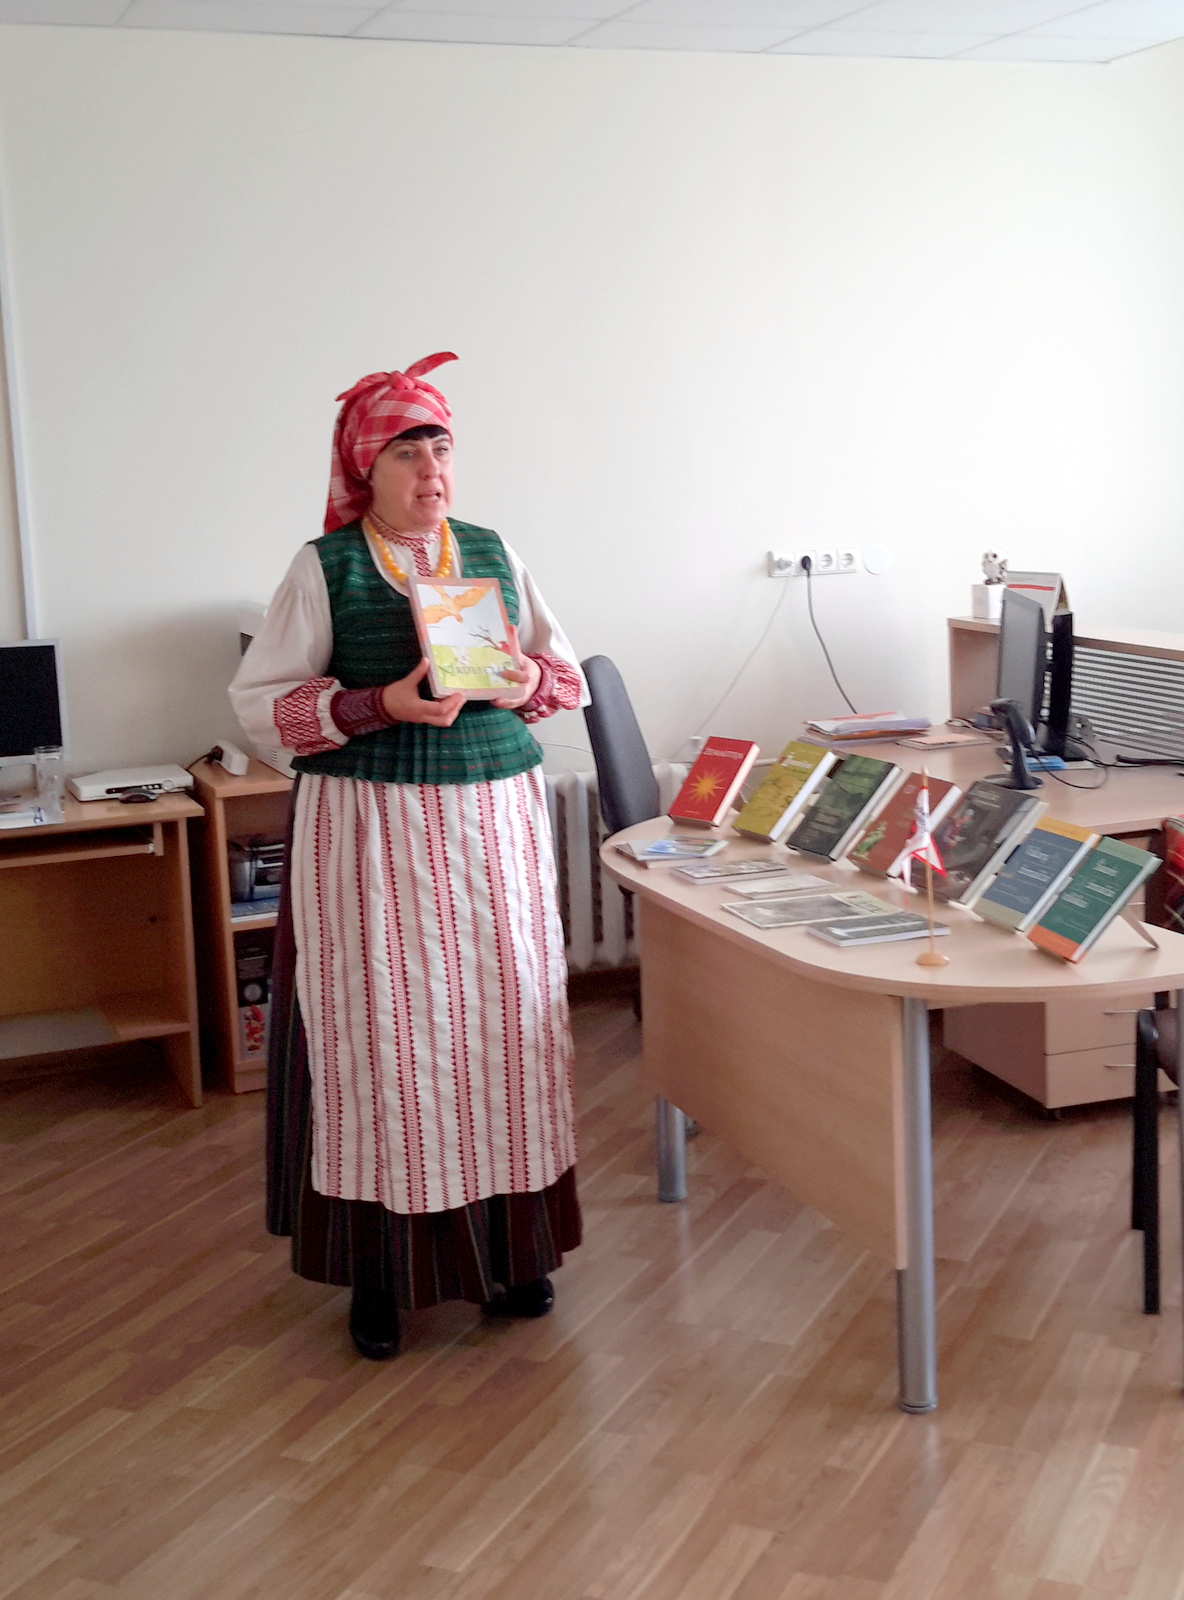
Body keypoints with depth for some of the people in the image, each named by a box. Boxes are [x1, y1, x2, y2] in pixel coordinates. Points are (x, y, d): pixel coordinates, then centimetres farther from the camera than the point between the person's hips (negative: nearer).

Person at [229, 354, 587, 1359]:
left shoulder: (491, 554, 9)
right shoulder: (325, 569, -2)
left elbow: (570, 673, 17)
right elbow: (258, 702, -6)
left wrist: (529, 681, -7)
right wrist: (384, 704, -18)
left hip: (496, 823, 4)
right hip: (373, 832, -3)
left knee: (505, 1024, 5)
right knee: (382, 1035, -1)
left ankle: (511, 1247, 20)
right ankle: (383, 1268, 12)